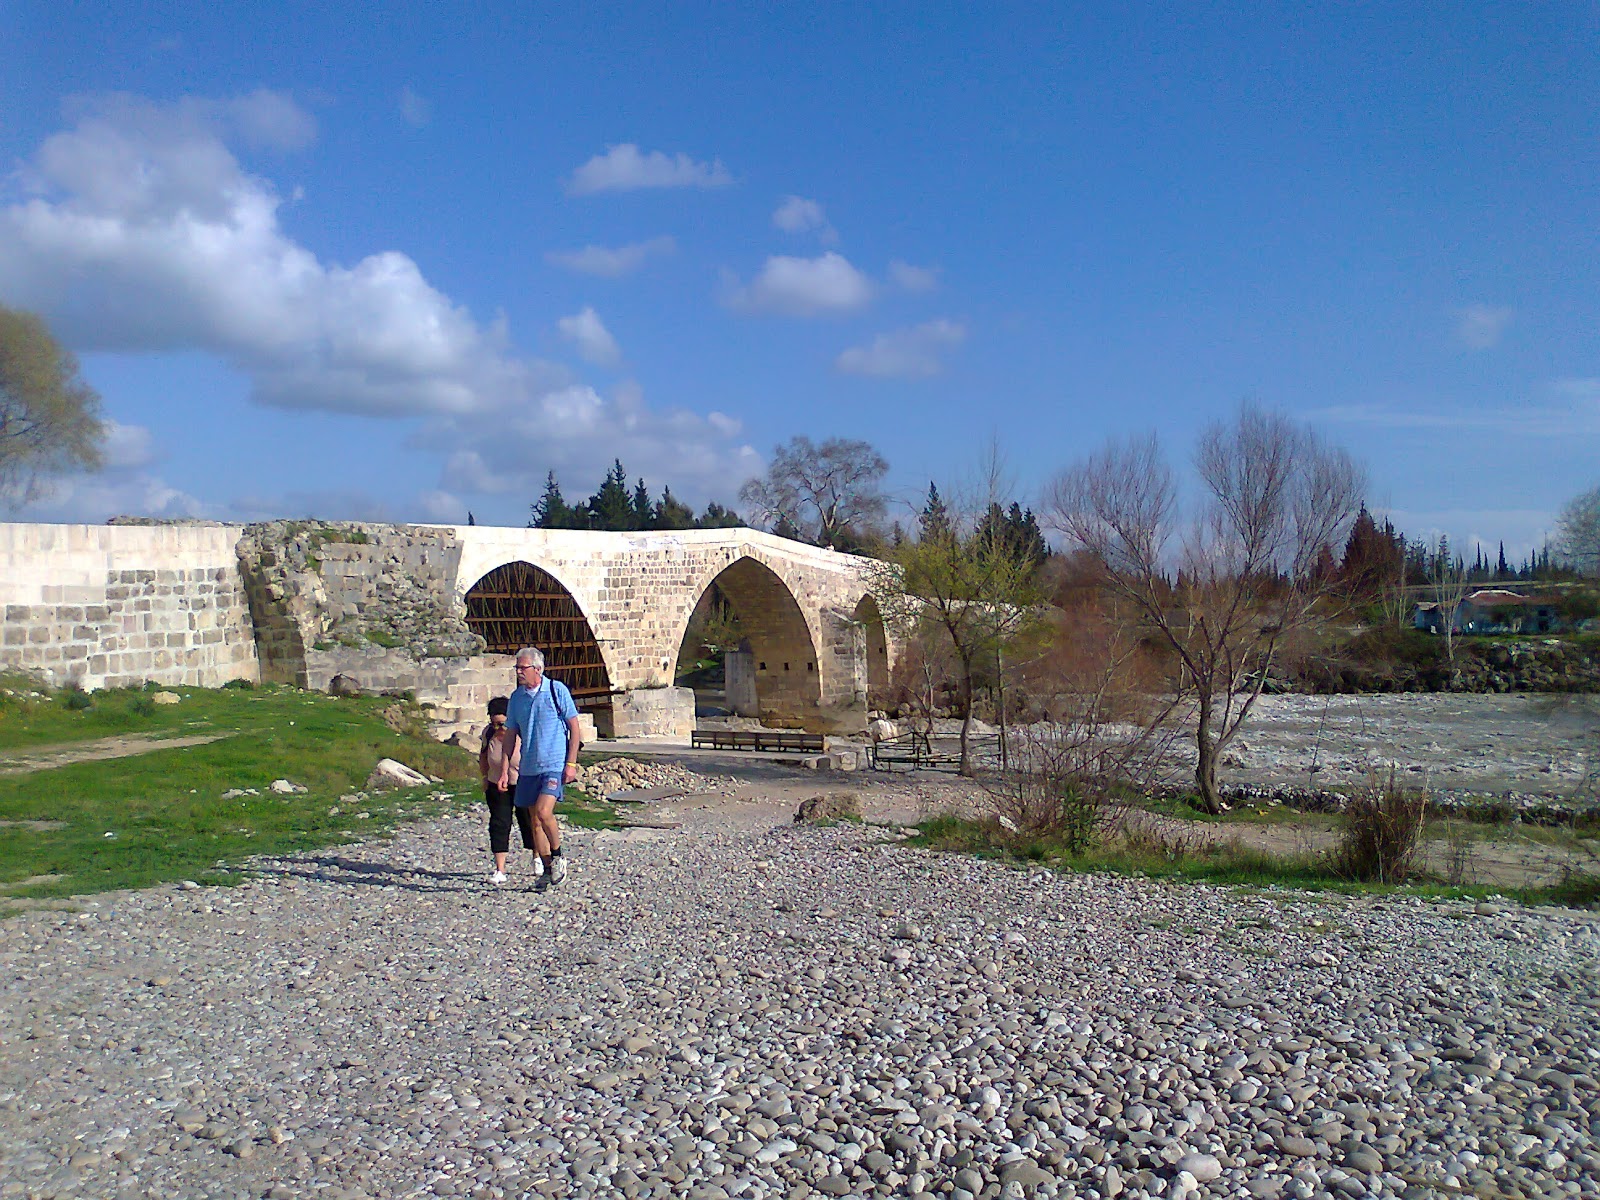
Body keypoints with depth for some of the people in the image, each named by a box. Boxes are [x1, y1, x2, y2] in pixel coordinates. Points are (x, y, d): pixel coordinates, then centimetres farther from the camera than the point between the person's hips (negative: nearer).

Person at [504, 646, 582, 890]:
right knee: (535, 820, 8)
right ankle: (548, 869, 19)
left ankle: (558, 857, 2)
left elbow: (574, 727, -3)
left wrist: (571, 763, -9)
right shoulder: (516, 697, 8)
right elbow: (512, 735, 14)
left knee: (543, 811, -20)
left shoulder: (557, 690, -5)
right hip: (529, 768, 6)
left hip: (555, 765, -6)